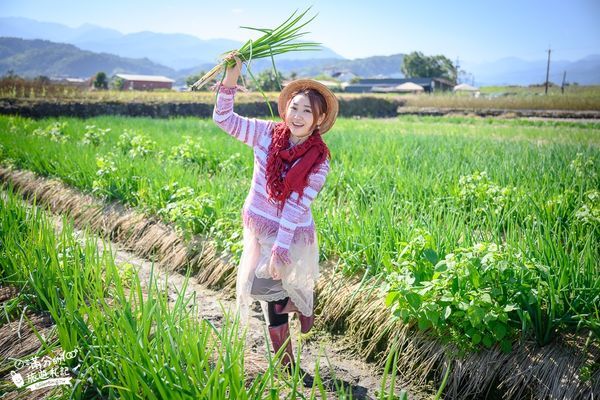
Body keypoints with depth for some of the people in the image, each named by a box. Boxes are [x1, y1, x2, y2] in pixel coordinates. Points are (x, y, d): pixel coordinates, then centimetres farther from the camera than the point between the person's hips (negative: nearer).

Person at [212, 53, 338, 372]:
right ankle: (288, 366, 34)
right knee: (272, 310, 13)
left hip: (291, 237, -4)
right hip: (257, 230, 4)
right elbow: (223, 118, -8)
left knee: (256, 286, -12)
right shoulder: (267, 133, -9)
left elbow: (296, 208, -20)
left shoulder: (319, 161, -16)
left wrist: (279, 251, -22)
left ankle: (303, 306, 20)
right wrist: (230, 79, -21)